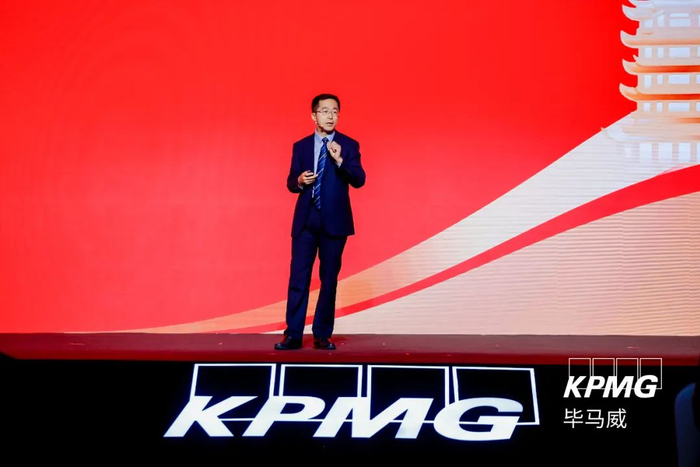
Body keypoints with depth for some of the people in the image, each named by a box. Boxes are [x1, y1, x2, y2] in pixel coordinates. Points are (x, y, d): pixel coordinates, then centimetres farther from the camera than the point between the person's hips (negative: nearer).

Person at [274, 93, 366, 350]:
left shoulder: (349, 145, 3)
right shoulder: (300, 146, 10)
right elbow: (291, 183, 11)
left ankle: (322, 335, 14)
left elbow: (359, 180, -9)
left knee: (329, 279, 5)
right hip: (305, 220, 1)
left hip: (334, 221, -1)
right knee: (298, 277, -1)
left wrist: (340, 160, -24)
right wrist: (300, 180, -12)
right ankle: (293, 334, 5)